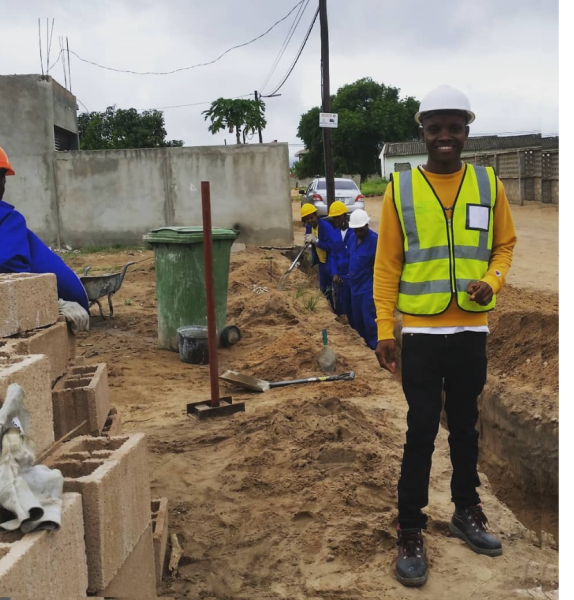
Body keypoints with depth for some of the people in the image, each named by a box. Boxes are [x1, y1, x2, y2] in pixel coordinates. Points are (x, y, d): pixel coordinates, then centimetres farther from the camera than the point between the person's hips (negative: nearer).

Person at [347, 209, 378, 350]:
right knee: (357, 319, 16)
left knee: (369, 320, -3)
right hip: (355, 285, 8)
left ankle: (374, 348, 7)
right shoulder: (352, 238, 6)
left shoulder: (375, 240, -18)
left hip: (368, 287, -8)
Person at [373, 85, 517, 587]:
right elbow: (387, 262, -2)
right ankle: (410, 532, 14)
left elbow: (505, 244, 10)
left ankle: (467, 513, 34)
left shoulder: (488, 184, 3)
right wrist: (385, 329, -6)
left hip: (471, 330, 2)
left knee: (465, 426, 16)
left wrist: (491, 282, -10)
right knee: (421, 432, 2)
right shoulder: (401, 187, -2)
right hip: (421, 331, -2)